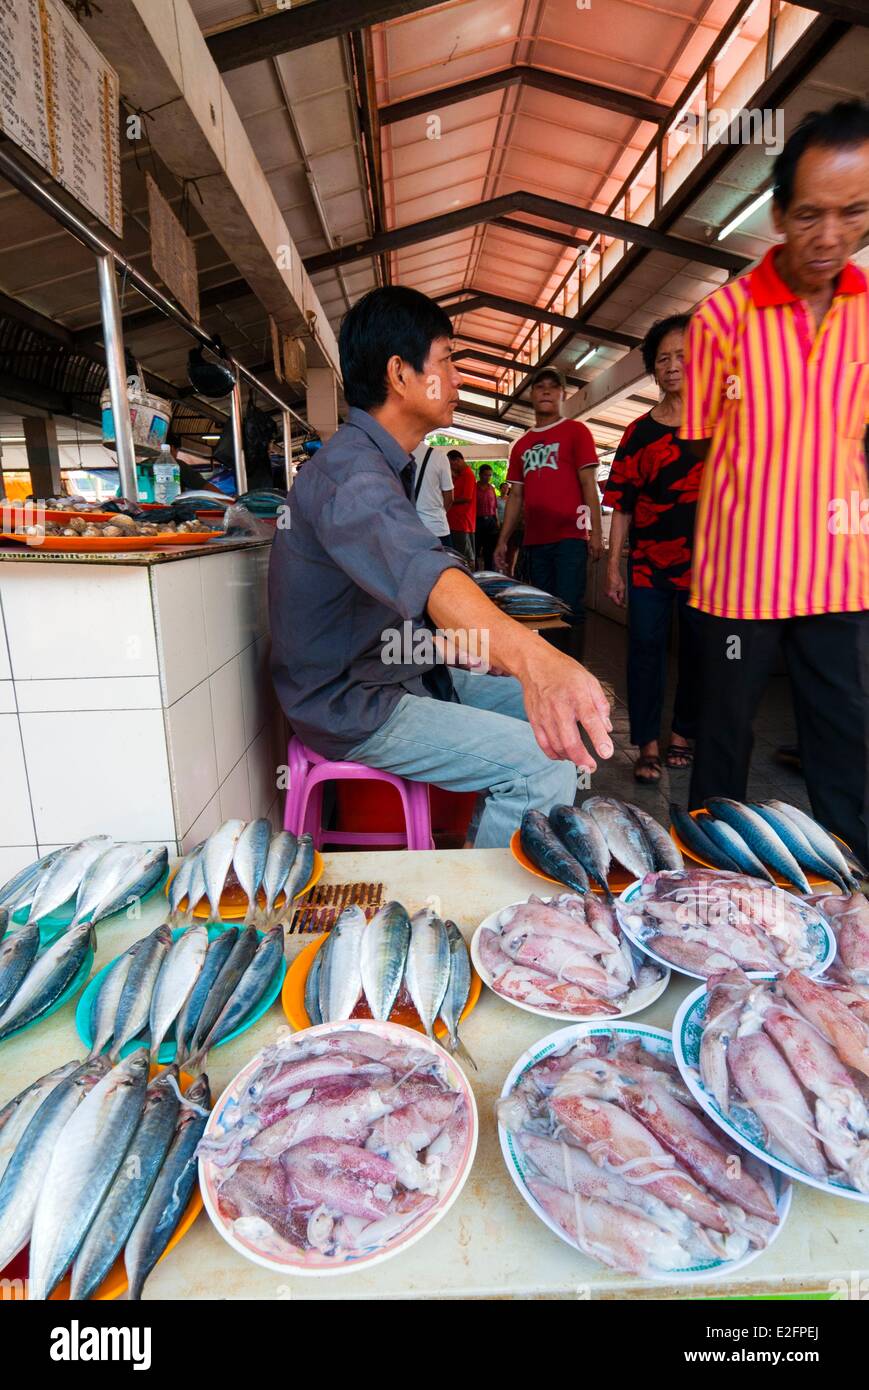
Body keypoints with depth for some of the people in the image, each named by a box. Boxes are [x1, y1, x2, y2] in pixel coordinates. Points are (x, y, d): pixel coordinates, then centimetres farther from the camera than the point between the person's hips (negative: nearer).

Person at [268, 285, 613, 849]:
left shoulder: (385, 464, 13)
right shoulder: (349, 471, -23)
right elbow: (417, 568, -45)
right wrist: (530, 656, -62)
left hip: (399, 675, 10)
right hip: (353, 708, -10)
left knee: (562, 710, 10)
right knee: (545, 765, -21)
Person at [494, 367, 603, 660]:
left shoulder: (575, 431, 5)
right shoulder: (522, 445, 19)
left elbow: (588, 483, -3)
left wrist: (595, 532, -11)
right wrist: (503, 540, 11)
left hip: (570, 537, -5)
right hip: (535, 540, 5)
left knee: (569, 609, -9)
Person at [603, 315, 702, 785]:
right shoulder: (639, 432, 7)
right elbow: (622, 503, 5)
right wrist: (613, 563, 0)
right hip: (648, 560, 0)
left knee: (699, 651, 7)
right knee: (645, 649, -1)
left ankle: (682, 733, 25)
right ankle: (648, 745, 8)